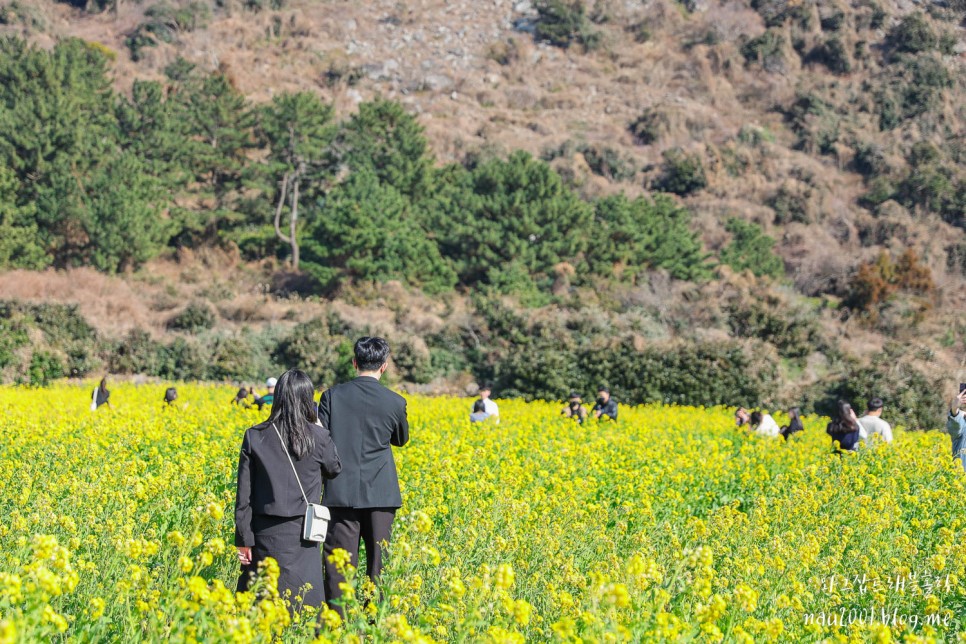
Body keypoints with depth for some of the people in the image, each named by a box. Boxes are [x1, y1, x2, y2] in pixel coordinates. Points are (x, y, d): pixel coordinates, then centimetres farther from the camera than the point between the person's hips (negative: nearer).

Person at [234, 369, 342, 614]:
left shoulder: (255, 437, -3)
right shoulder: (318, 437, -6)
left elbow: (244, 494, -1)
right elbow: (334, 470, 14)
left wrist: (243, 538, 4)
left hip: (265, 533, 1)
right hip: (301, 532, -1)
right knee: (300, 603, 3)